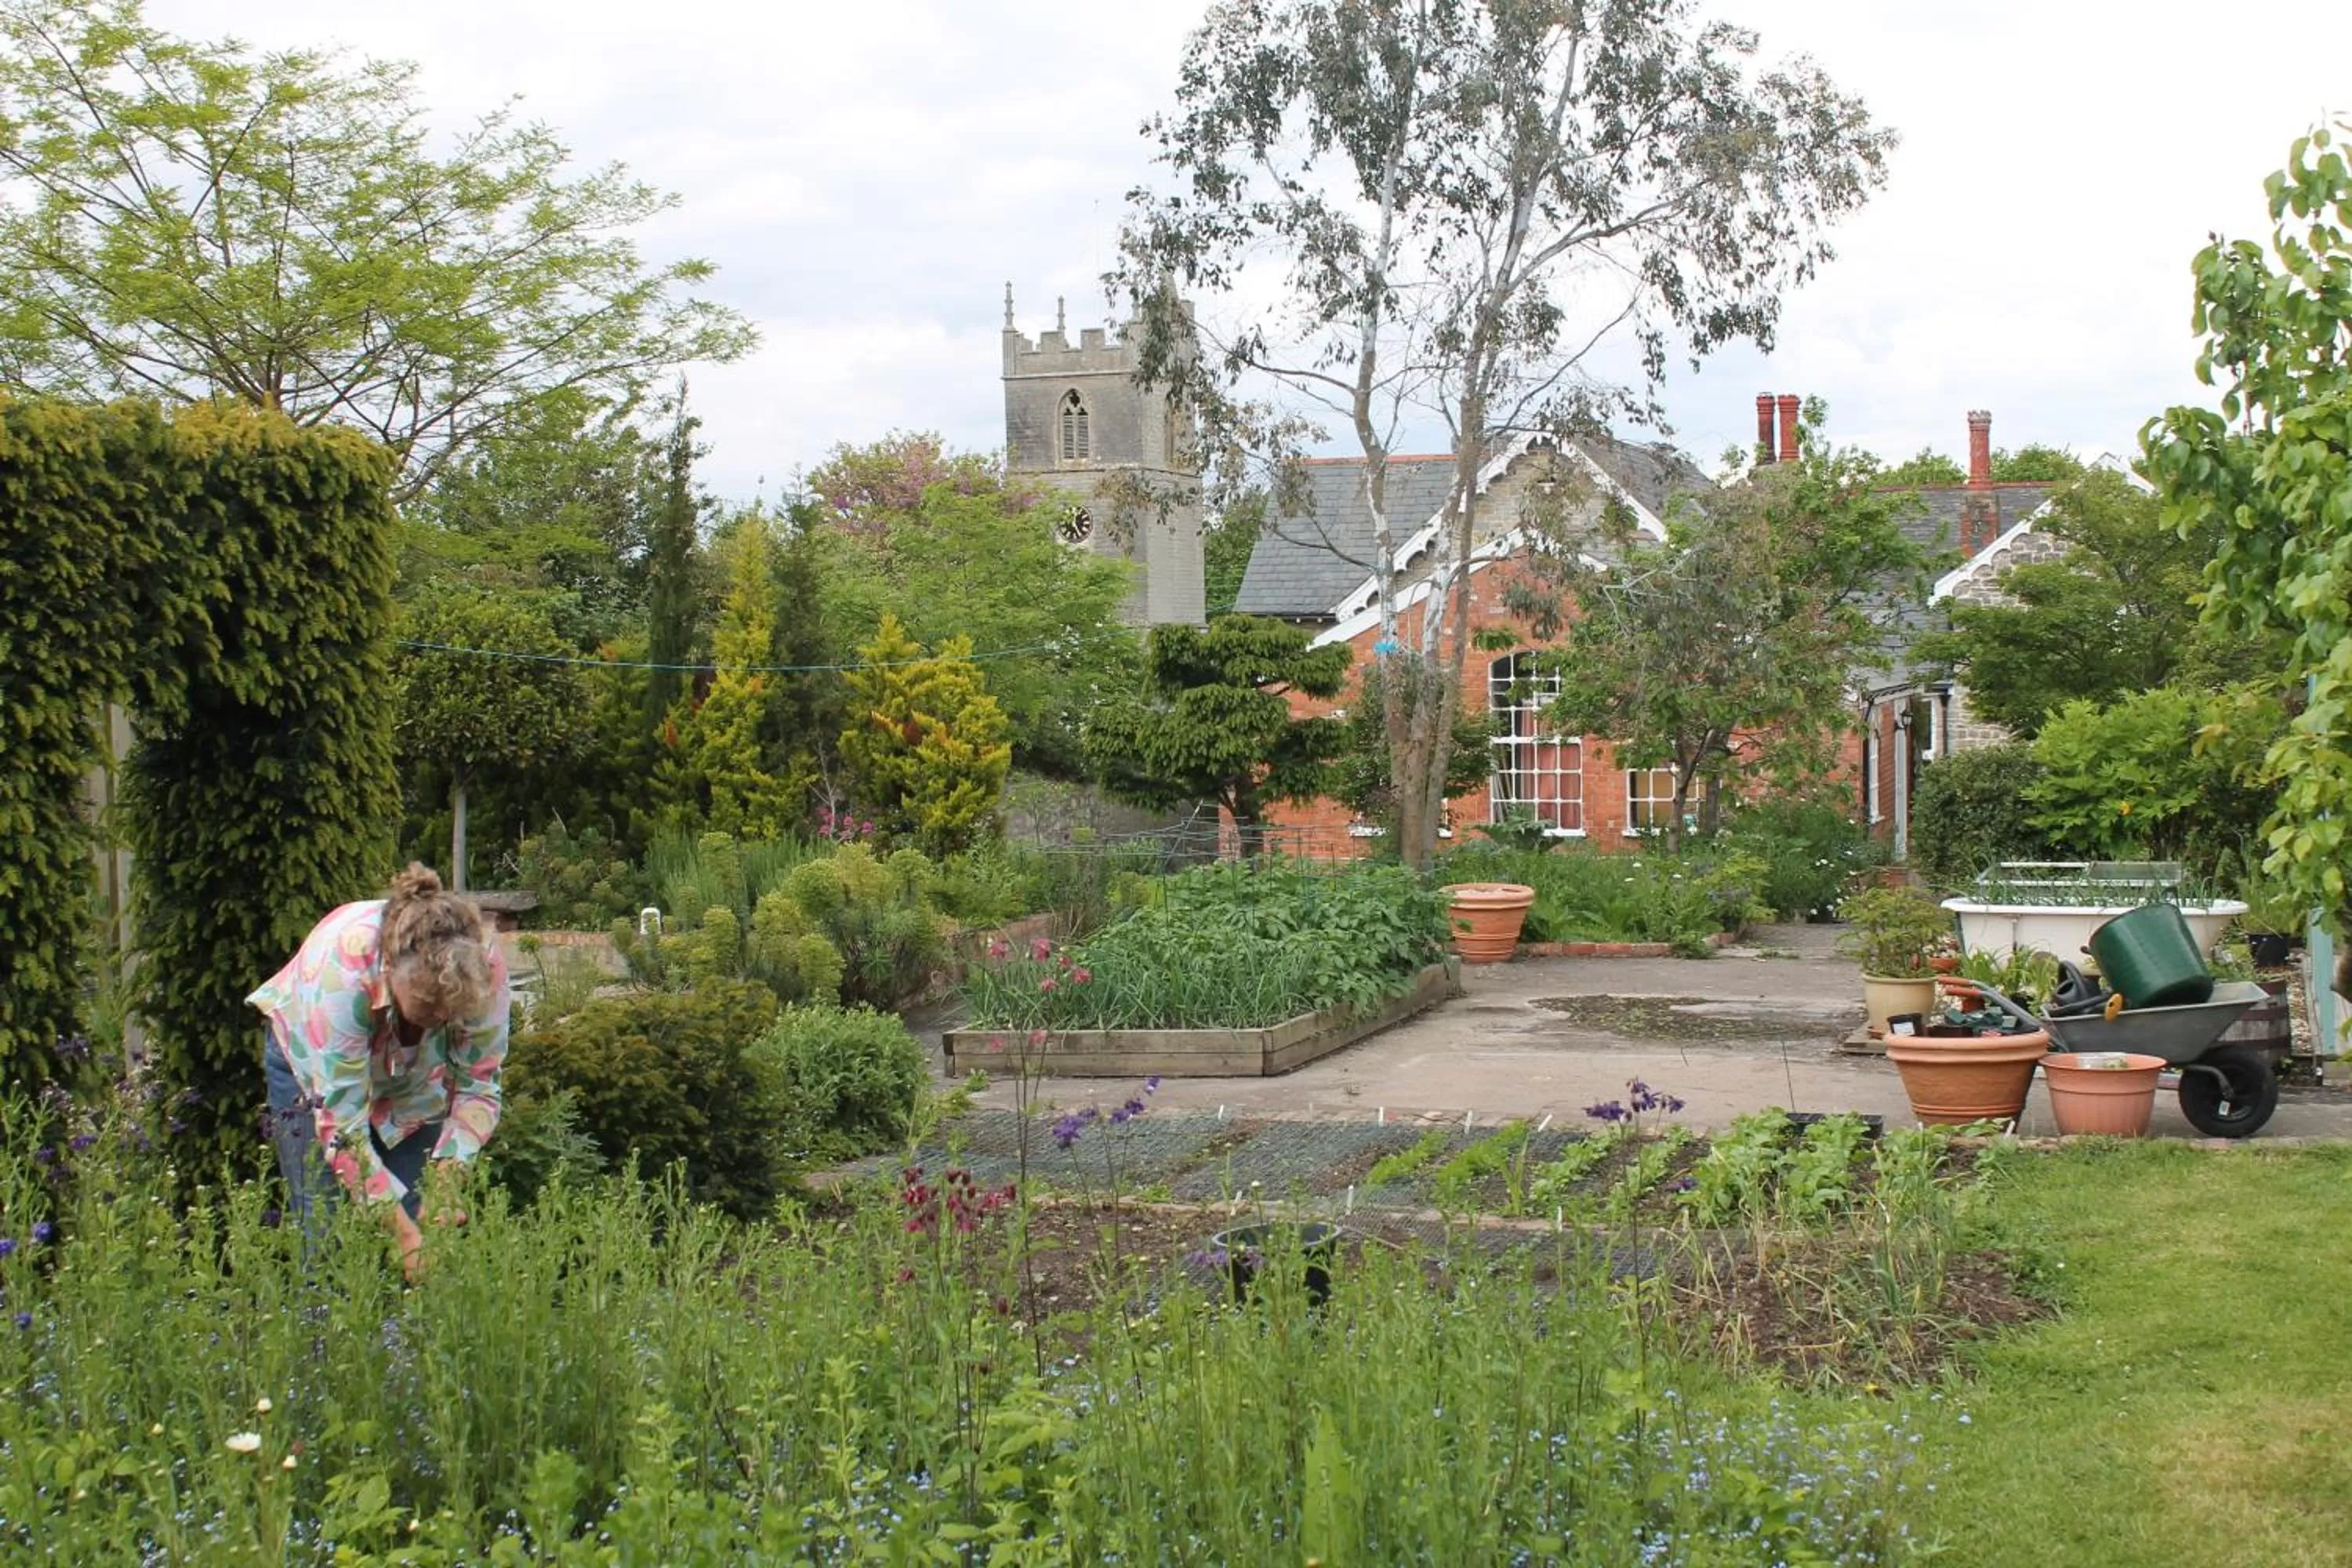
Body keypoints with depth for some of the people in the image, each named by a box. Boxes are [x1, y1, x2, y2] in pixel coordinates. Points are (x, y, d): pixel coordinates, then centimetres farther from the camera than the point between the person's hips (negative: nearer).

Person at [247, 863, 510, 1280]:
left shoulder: (485, 967, -34)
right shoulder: (343, 966, -42)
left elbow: (478, 1089, -21)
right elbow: (341, 1121, -39)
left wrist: (445, 1176, -36)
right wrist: (403, 1228, -43)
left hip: (416, 1076, 2)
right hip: (312, 1059, -2)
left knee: (429, 1236, -10)